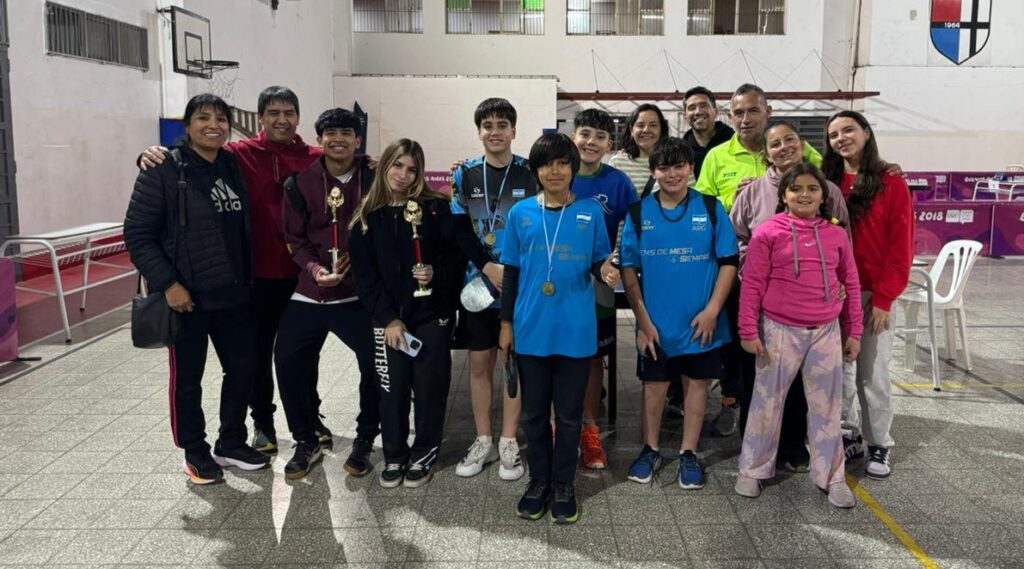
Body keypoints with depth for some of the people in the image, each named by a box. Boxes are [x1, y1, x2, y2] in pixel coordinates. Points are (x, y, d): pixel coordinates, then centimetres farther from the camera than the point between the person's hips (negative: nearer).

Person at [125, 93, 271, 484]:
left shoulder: (234, 167, 7)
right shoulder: (163, 171, -10)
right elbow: (137, 235, -12)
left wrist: (246, 277, 11)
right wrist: (167, 283, -18)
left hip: (233, 294, 6)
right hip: (186, 297, -5)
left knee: (243, 369, 12)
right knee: (187, 378, 8)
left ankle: (231, 444, 31)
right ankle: (195, 453, 26)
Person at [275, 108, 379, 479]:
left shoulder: (374, 180, -2)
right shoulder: (299, 183, 2)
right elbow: (294, 238, 3)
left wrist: (359, 258, -13)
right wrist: (314, 268, -14)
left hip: (358, 294, -1)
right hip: (309, 293, 2)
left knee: (377, 364, -4)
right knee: (288, 362, 2)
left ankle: (364, 440, 21)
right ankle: (306, 442, 23)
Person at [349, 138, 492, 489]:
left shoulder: (436, 208, -1)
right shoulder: (367, 219, 3)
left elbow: (459, 251, -1)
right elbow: (364, 277, -1)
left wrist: (437, 273, -19)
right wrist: (388, 318, -9)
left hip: (432, 315, -1)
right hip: (388, 319, 1)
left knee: (430, 388, 6)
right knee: (392, 390, 7)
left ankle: (423, 454, 23)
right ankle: (394, 456, 25)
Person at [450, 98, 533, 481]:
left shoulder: (530, 173, -1)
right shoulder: (464, 174, 4)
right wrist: (489, 268, -11)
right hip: (477, 284, 2)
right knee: (479, 363, 9)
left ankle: (508, 442, 19)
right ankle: (483, 440, 23)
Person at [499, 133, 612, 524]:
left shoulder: (590, 212, -1)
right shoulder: (520, 213, 2)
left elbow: (599, 263, 6)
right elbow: (511, 272, 5)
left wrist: (606, 270, -18)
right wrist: (506, 324, 4)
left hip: (575, 331, -1)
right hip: (531, 330, 1)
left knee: (569, 413, 10)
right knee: (534, 411, 13)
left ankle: (564, 485, 26)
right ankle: (539, 481, 30)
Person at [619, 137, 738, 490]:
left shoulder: (711, 209, -2)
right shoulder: (638, 213, -1)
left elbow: (729, 262, -2)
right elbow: (628, 269, 0)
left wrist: (712, 309, -10)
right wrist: (642, 320, -5)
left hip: (700, 321, 0)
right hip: (655, 322, 0)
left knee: (696, 382, 10)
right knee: (654, 383, 11)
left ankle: (689, 453, 25)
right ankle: (650, 450, 28)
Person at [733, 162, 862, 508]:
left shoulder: (836, 234, 4)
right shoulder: (768, 233, -5)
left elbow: (851, 284, 10)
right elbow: (752, 284, -5)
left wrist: (854, 332, 10)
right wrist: (748, 331, -8)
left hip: (826, 332, 3)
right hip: (780, 330, -3)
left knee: (827, 404, 10)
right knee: (767, 401, 7)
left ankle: (831, 476, 24)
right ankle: (753, 470, 23)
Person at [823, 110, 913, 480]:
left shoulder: (891, 183, -2)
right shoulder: (827, 183, 7)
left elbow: (900, 246, -5)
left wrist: (884, 298, -10)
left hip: (872, 294, -3)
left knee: (873, 373, 3)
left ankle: (879, 446, 17)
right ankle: (848, 436, 23)